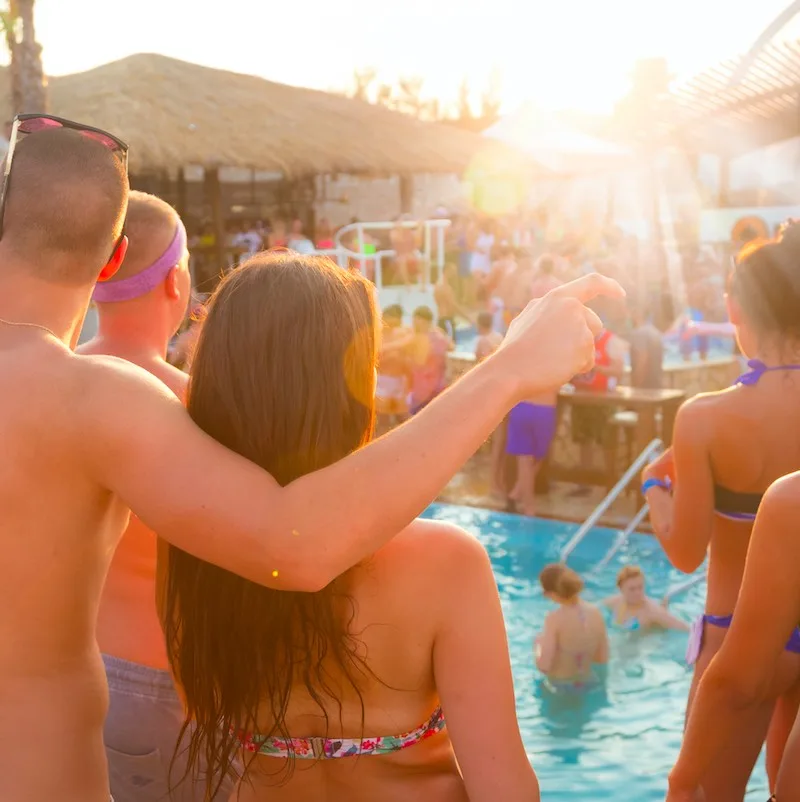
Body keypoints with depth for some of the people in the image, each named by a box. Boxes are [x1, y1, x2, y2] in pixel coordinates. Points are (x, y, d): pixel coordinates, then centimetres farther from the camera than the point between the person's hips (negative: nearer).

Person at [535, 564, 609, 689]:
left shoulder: (555, 619, -24)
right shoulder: (595, 613, -8)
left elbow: (543, 666, -21)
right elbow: (603, 659, 1)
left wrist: (539, 644, -2)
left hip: (559, 685, -6)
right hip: (588, 682, 6)